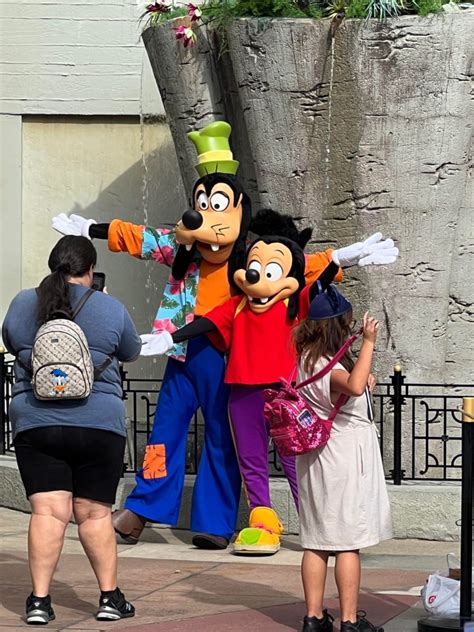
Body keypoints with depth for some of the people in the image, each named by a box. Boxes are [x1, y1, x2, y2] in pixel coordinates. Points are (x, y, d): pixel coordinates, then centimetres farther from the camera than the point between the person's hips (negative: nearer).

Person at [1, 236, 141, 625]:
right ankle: (110, 597, 12)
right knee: (95, 513, 8)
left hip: (35, 422, 1)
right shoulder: (111, 309, 0)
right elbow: (132, 353, 15)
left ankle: (40, 600, -7)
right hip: (98, 424, -1)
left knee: (48, 511, -2)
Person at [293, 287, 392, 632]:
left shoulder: (308, 358, 10)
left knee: (316, 540, 9)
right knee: (348, 543, -4)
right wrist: (368, 342, -32)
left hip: (316, 460, 9)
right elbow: (354, 386, -41)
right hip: (344, 458, -9)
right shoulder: (325, 364, -19)